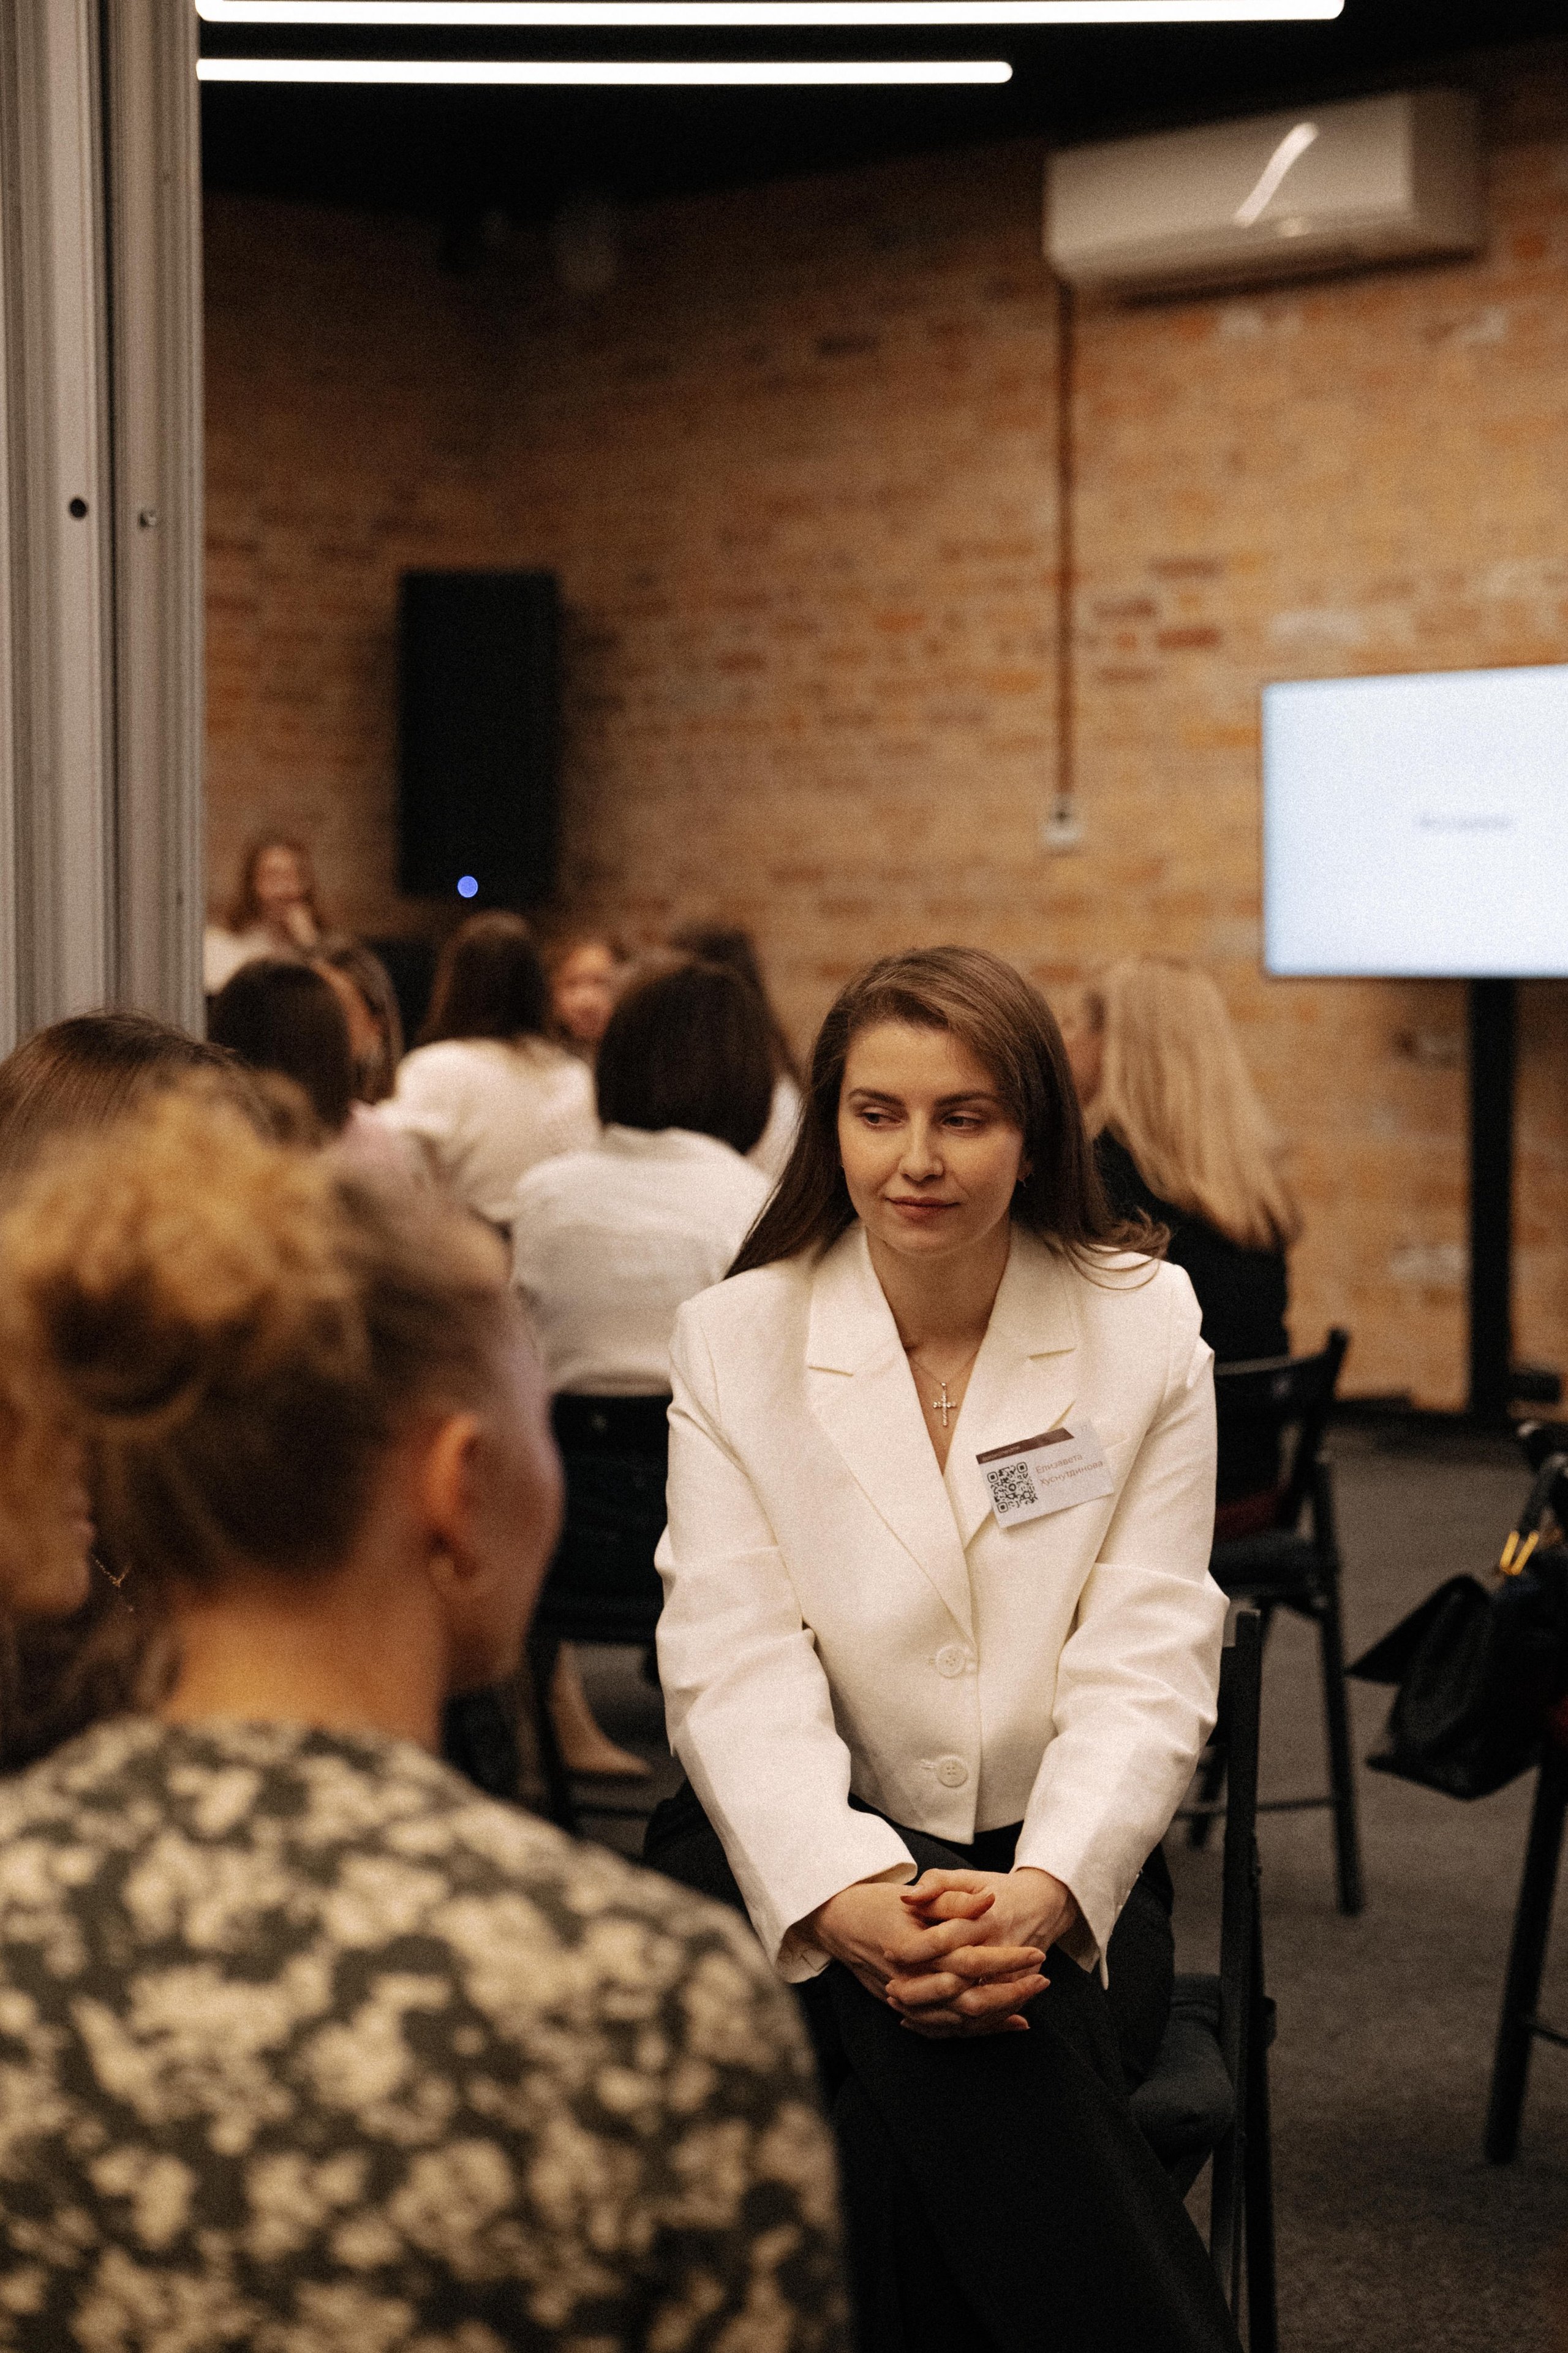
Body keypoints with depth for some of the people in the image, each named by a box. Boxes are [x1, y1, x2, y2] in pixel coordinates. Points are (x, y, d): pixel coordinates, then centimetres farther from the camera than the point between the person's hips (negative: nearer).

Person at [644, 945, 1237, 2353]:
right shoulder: (734, 1340, 2)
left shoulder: (1146, 1329, 2)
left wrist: (1041, 1894, -26)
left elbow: (1147, 1667, -6)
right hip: (805, 1863, 0)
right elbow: (736, 1667, -9)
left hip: (1061, 1878, 0)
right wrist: (847, 1899, -29)